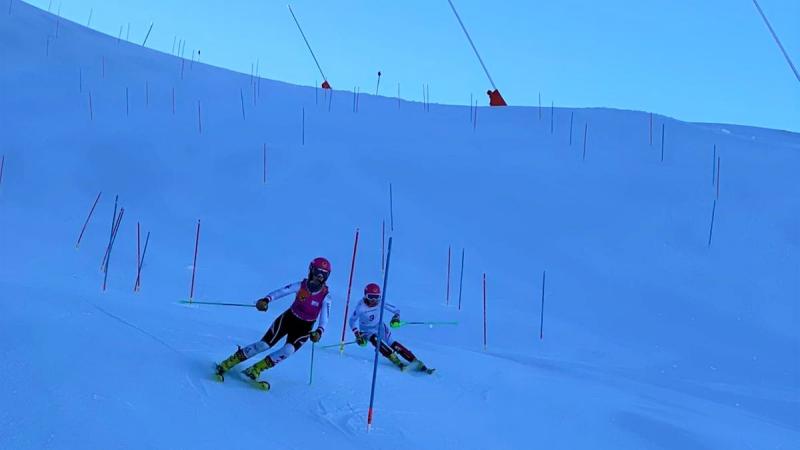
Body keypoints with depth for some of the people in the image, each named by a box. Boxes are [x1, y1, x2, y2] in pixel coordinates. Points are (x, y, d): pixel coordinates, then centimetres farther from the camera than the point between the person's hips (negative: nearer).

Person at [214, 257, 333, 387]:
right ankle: (226, 364, 4)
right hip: (288, 318, 0)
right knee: (264, 344, -8)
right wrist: (266, 300, -38)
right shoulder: (301, 286, -12)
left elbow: (324, 320, -20)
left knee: (288, 350, -24)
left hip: (304, 328, 0)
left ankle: (253, 371, -10)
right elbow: (280, 292, -19)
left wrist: (319, 331, -41)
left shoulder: (325, 297, -16)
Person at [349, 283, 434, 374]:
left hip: (380, 327, 2)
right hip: (367, 330, -2)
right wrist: (357, 334, -20)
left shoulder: (380, 303, -16)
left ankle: (418, 364, -16)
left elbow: (396, 310, -8)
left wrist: (396, 317, -29)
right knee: (376, 340, -33)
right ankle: (398, 362, -32)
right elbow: (352, 321, -10)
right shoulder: (361, 307, -22)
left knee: (394, 345, -16)